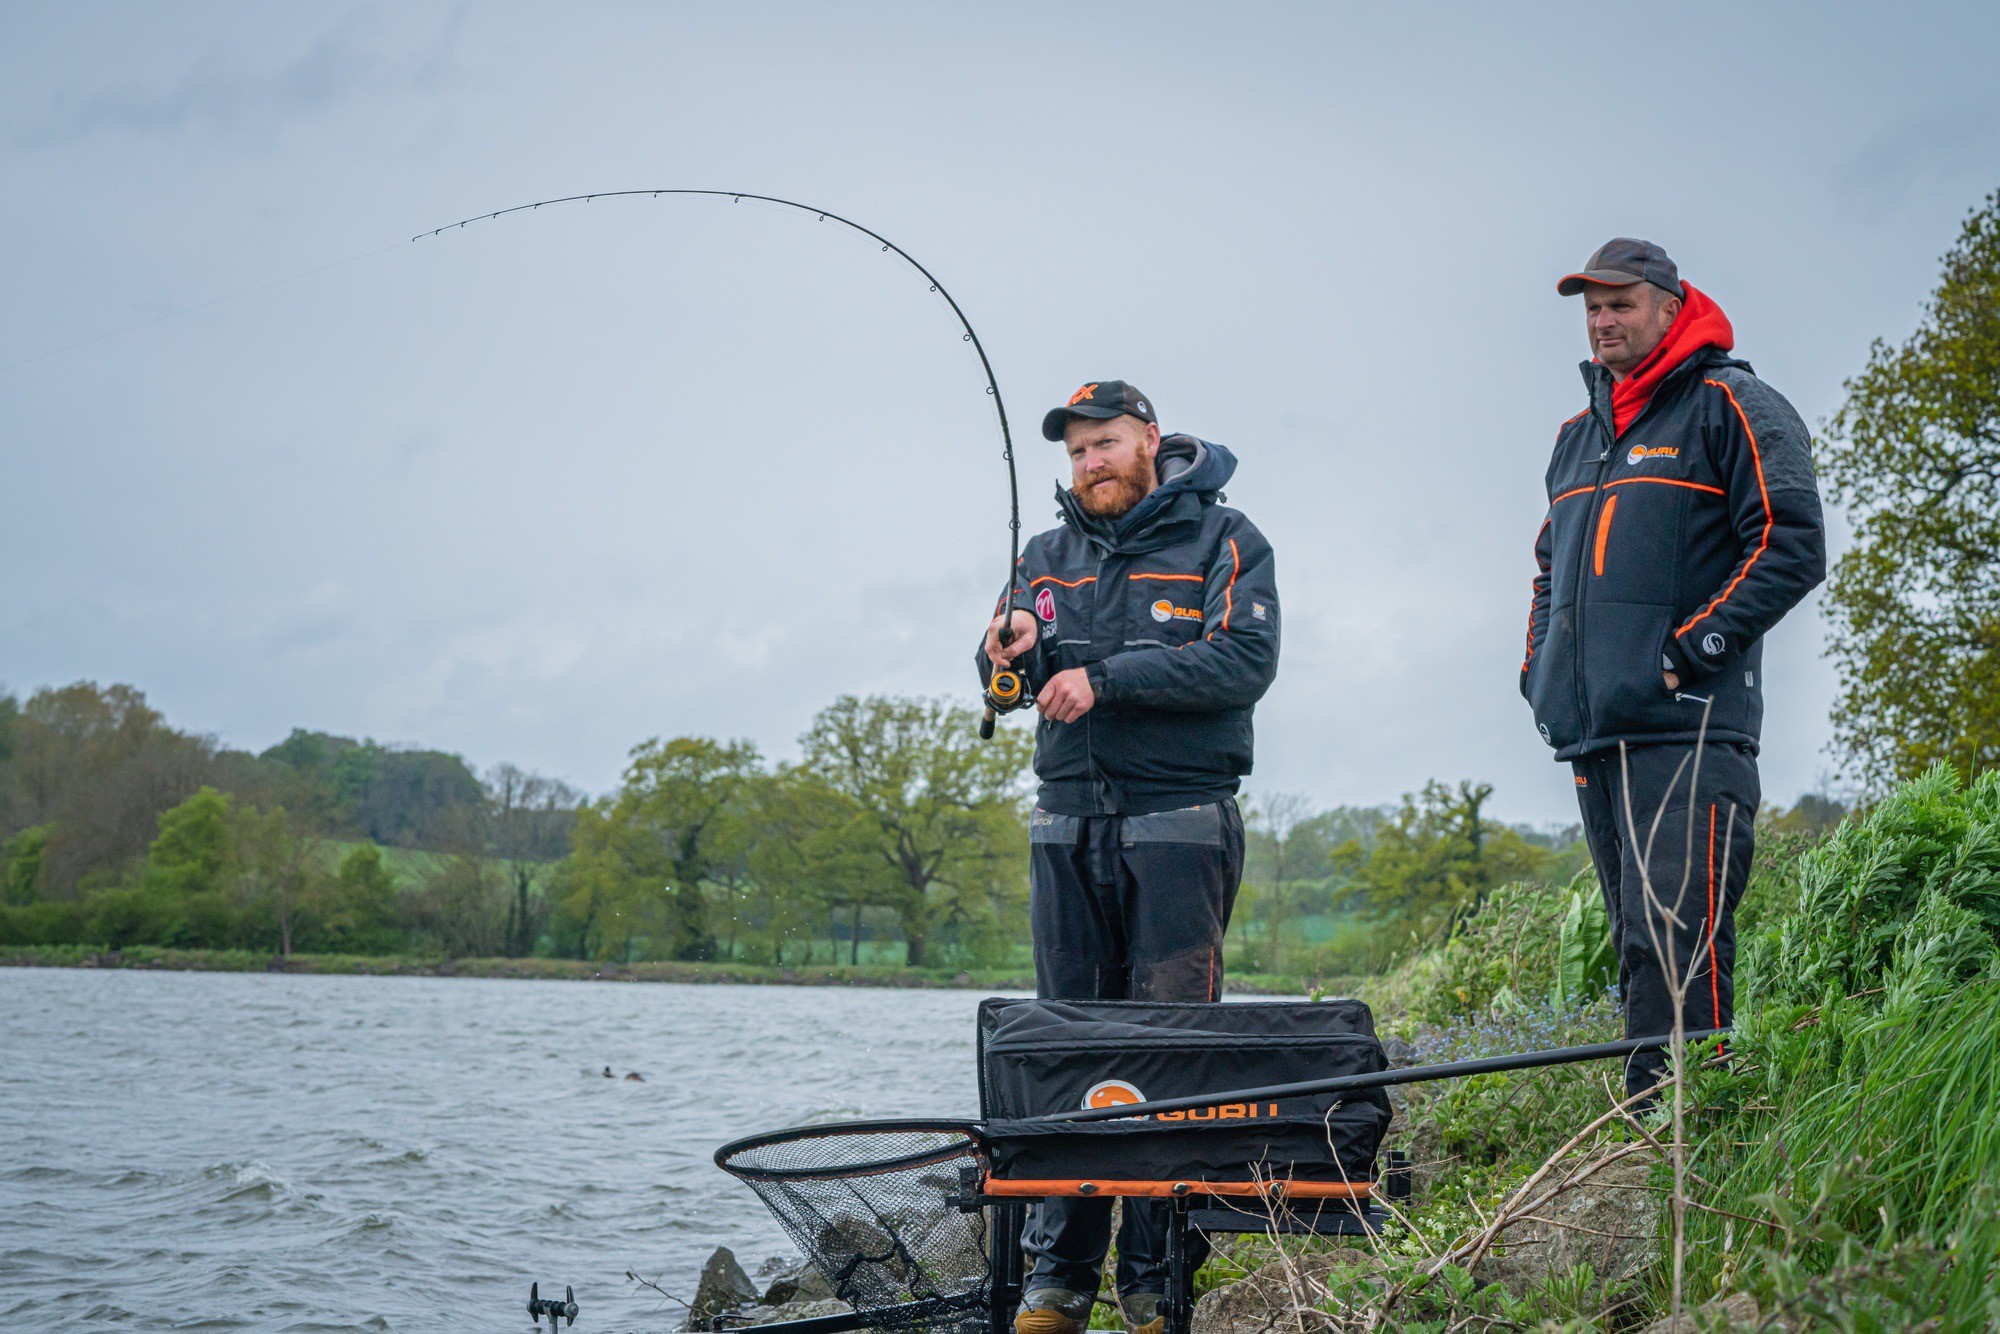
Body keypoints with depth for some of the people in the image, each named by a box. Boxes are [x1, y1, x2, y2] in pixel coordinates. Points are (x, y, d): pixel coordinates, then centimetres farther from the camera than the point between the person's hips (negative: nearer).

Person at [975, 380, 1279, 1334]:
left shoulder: (1221, 540, 3)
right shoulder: (1048, 557, 18)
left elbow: (1245, 662, -12)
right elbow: (1004, 683, 10)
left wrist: (1106, 677, -17)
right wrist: (1010, 654, -14)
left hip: (1179, 824, -4)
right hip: (1068, 825, 4)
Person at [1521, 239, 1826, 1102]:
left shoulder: (1729, 406, 0)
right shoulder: (1580, 434, 24)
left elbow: (1792, 546, -9)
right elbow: (1552, 567, 33)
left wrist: (1693, 647, -14)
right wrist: (1540, 666, 17)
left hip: (1688, 729, -8)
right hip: (1595, 734, 8)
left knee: (1673, 941, -15)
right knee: (1639, 942, 9)